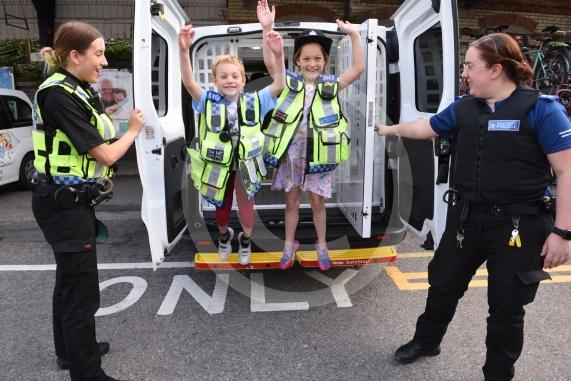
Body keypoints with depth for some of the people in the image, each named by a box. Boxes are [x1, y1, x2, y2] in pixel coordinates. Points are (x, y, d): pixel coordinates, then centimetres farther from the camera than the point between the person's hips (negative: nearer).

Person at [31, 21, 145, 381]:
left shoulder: (79, 91, 8)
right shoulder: (59, 95, -20)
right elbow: (105, 154, -18)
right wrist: (134, 129, -4)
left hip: (71, 201, 10)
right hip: (63, 204, -10)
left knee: (70, 279, 22)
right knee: (83, 291, -3)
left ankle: (70, 350, 41)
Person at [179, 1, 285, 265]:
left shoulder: (254, 102, -9)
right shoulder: (208, 103, -12)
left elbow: (279, 84, -19)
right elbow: (189, 83, -27)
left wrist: (278, 55, -36)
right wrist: (184, 51, -44)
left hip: (245, 166, 0)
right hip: (218, 166, 0)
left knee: (246, 206, 17)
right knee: (222, 206, 22)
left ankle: (245, 239, 46)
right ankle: (224, 235, 53)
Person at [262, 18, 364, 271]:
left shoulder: (330, 85, 3)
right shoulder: (289, 82, 3)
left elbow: (359, 68, -4)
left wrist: (354, 35, -12)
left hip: (318, 156, 0)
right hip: (291, 155, 0)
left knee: (317, 202, 11)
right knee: (291, 202, 13)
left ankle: (321, 246, 30)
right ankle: (289, 245, 30)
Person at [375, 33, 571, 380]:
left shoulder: (541, 109, -12)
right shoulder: (464, 108, 3)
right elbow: (426, 128, 21)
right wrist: (390, 129, 33)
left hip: (518, 224, -5)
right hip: (466, 217, 5)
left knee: (507, 306, 11)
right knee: (443, 285, 18)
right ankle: (426, 341, 44)